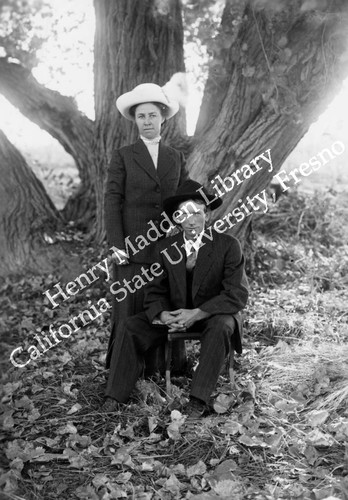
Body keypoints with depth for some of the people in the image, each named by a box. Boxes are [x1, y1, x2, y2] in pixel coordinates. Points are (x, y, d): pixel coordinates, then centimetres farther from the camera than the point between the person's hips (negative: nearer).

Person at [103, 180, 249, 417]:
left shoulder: (228, 246, -12)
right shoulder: (166, 248, 0)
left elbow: (237, 295, -16)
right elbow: (155, 290, 4)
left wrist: (197, 313, -26)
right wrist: (162, 315, -20)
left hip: (215, 315, -3)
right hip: (175, 314, 4)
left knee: (220, 327, -37)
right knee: (133, 326, -15)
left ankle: (199, 399, -31)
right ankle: (116, 395, -12)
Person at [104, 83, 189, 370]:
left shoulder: (177, 158, 13)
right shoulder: (123, 157, 4)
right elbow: (112, 202, -2)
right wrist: (116, 246, -10)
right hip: (133, 246, -2)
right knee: (130, 309, -1)